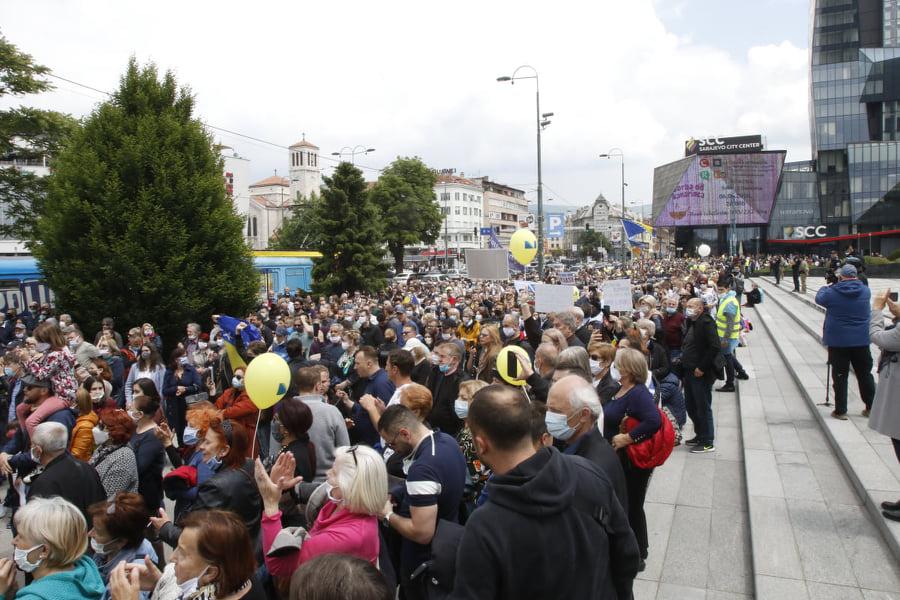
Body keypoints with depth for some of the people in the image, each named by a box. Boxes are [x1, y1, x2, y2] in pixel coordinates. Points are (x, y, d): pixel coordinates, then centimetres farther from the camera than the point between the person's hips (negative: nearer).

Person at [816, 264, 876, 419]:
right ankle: (871, 408, 25)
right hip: (861, 340, 3)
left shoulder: (832, 292, -10)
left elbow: (819, 298, 9)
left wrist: (824, 287, 27)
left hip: (838, 341, -3)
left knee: (840, 376, 3)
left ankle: (840, 411, 7)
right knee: (865, 374, 14)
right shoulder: (865, 291, -2)